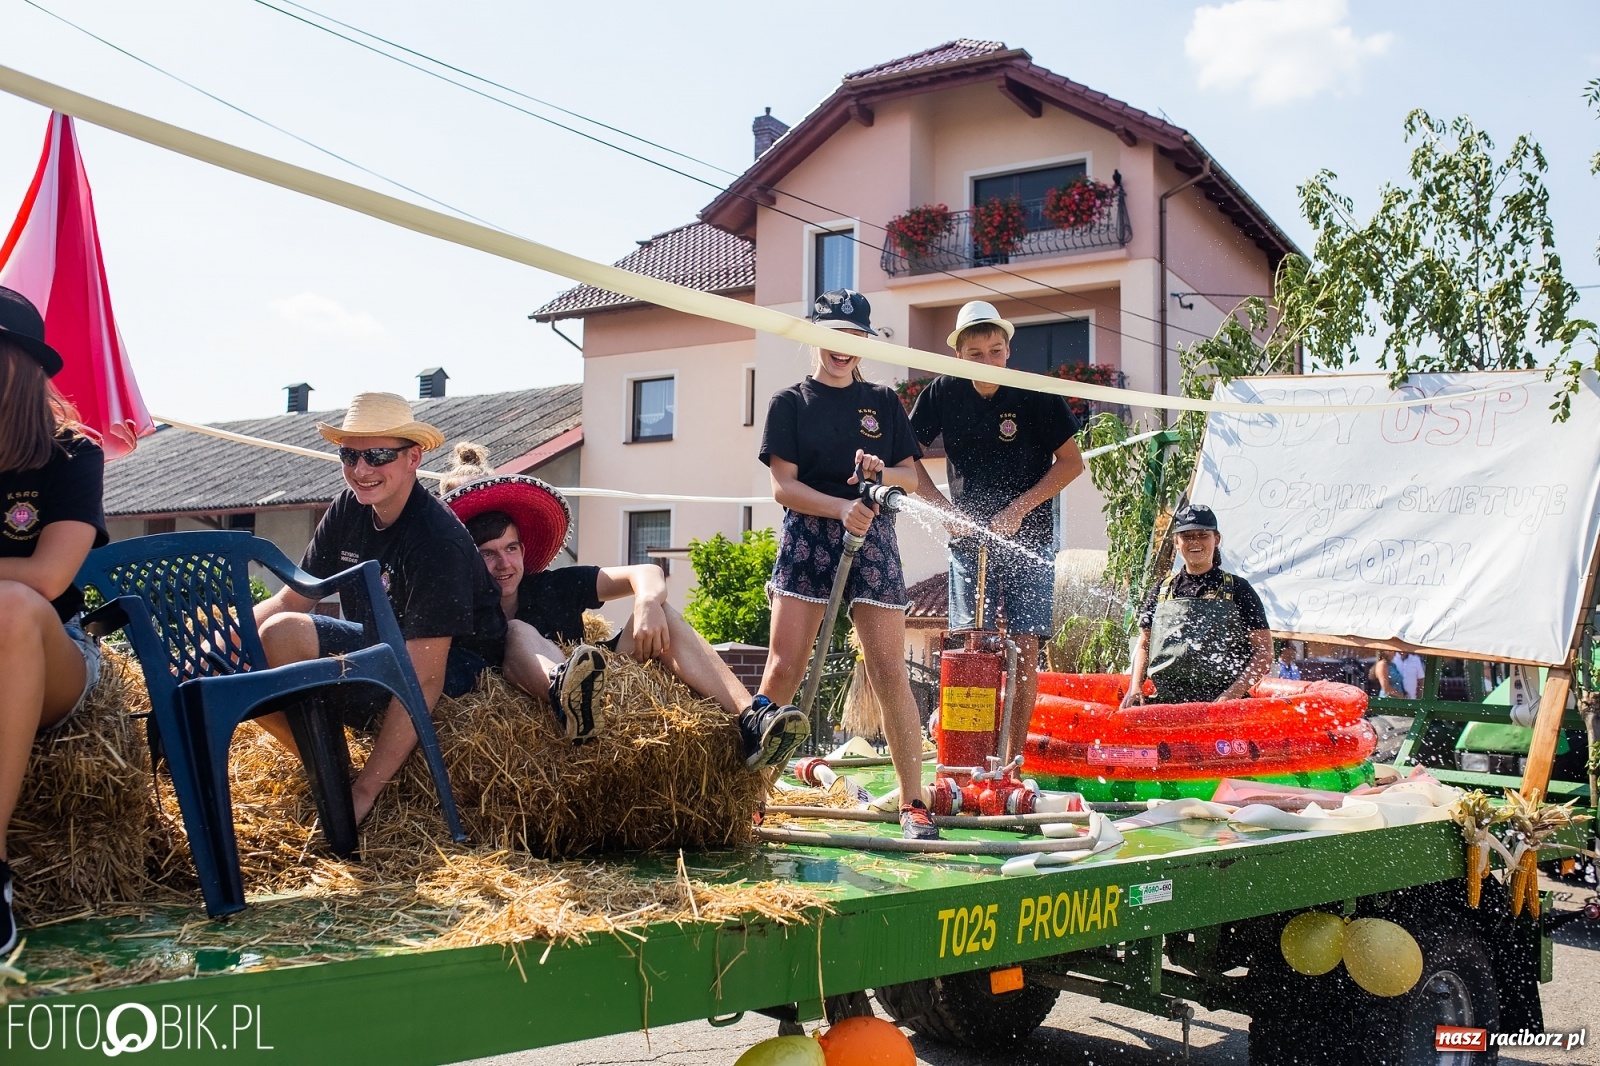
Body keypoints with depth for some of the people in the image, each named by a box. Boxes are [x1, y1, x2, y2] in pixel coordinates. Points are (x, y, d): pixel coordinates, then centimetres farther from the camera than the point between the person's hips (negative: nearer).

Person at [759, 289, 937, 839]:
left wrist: (882, 472, -9)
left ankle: (913, 802, 4)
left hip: (873, 541, 2)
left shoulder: (884, 402, 15)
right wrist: (842, 508, -18)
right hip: (808, 540, -1)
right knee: (783, 669, -9)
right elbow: (783, 485, -2)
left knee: (889, 672, -4)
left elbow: (912, 477, 14)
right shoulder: (789, 404, 7)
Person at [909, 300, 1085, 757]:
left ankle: (1016, 757, 2)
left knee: (1025, 646, -4)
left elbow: (1072, 461, -4)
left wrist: (1020, 507, -13)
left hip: (1029, 537, -1)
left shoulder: (1035, 395, -7)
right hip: (968, 537, 2)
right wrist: (943, 507, -6)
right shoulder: (943, 393, -2)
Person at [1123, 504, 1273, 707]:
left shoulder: (1238, 589, 10)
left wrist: (1234, 694, -8)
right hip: (1165, 702, 2)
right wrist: (1135, 687, 4)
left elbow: (1264, 652, 6)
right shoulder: (1162, 590, 19)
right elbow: (1144, 645, 22)